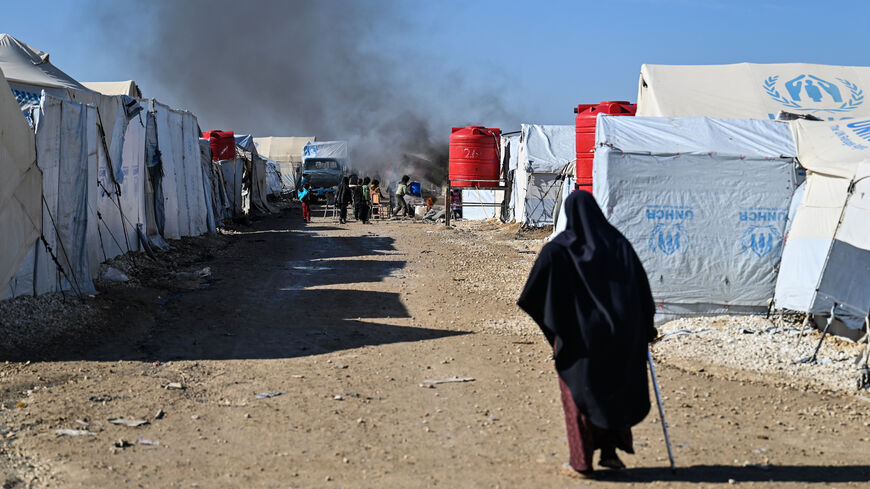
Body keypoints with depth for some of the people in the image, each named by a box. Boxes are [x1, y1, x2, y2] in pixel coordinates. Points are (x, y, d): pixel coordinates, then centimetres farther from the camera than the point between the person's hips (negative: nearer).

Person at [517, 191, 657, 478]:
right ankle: (610, 450, 18)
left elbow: (533, 297, -15)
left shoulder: (558, 249, -9)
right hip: (619, 332, 3)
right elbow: (641, 286, 1)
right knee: (615, 387, 19)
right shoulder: (618, 243, 1)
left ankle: (581, 462, 10)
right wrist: (647, 326, 8)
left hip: (579, 334, -3)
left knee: (579, 391, 7)